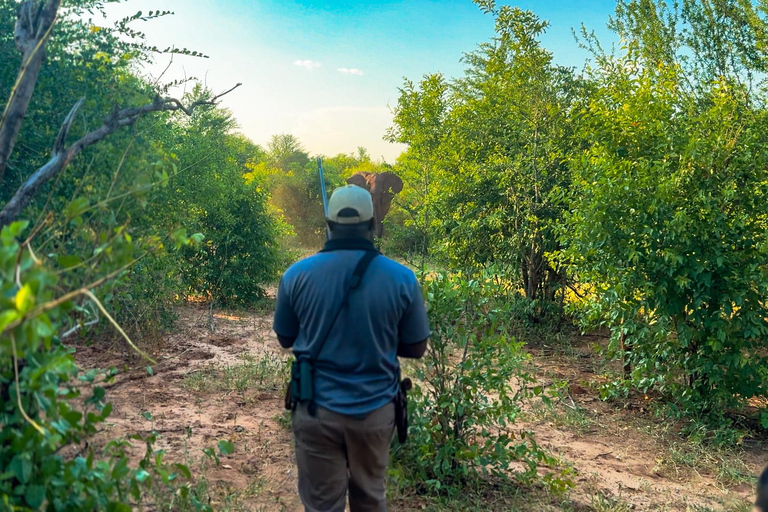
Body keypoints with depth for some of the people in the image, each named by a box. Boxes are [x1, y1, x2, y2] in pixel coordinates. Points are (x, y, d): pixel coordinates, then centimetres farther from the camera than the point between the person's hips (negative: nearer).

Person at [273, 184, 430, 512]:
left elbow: (285, 339, 5)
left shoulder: (297, 275, -9)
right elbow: (416, 348, 0)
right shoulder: (402, 279, -11)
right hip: (375, 411, 1)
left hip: (317, 410, 0)